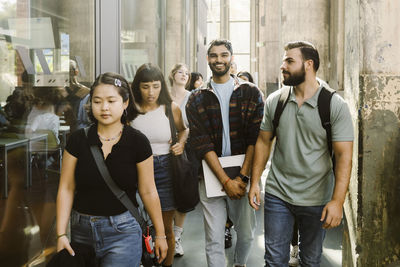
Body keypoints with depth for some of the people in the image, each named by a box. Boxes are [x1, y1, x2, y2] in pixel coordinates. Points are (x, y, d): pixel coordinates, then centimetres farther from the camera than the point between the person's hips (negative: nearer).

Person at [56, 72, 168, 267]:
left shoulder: (137, 142, -6)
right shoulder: (78, 139, -2)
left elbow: (148, 192, -1)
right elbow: (66, 188, -1)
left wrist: (160, 234, 3)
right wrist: (61, 234, -7)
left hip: (122, 231, -2)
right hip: (82, 231, 3)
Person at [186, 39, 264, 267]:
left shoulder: (251, 93, 3)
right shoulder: (197, 99, 4)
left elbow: (256, 138, -4)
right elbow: (201, 143, -5)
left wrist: (242, 176, -13)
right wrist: (226, 180, -13)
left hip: (244, 174, 0)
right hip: (211, 175, 0)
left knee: (247, 233, 12)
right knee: (214, 240, 2)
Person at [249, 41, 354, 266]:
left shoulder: (336, 105, -11)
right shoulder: (275, 101, 0)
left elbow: (344, 156, -13)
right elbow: (264, 141, 7)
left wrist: (337, 201, -20)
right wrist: (255, 182, 2)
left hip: (317, 199, -2)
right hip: (277, 194, 2)